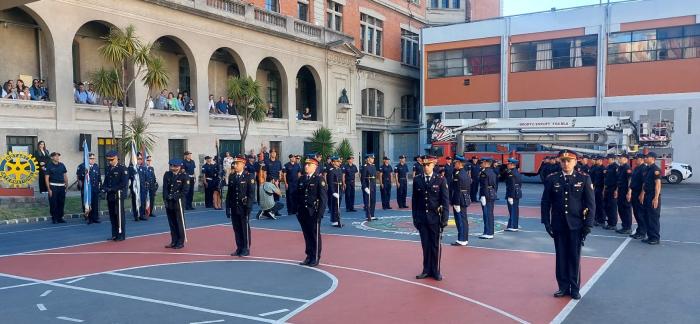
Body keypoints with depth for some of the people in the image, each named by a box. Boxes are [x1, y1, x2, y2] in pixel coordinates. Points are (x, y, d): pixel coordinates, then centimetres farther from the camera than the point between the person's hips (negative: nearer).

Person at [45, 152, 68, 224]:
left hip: (62, 186, 4)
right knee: (53, 204, -3)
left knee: (61, 203, 6)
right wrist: (49, 189, -9)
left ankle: (60, 218, 15)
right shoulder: (49, 166, -1)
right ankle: (54, 218, 7)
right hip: (53, 186, -4)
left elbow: (65, 176, 16)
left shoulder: (62, 165, 11)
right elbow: (46, 178, -3)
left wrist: (66, 185, 8)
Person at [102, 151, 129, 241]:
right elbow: (106, 180, 20)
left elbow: (124, 183, -12)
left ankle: (121, 235, 3)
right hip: (110, 196, 7)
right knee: (112, 215, 10)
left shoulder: (122, 168, -7)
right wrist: (104, 188, 0)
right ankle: (114, 235, 18)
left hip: (118, 195, -7)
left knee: (119, 215, -3)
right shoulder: (108, 168, 14)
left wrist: (112, 189, -16)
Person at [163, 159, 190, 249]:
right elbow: (165, 188, 6)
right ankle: (174, 241, 20)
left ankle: (181, 242, 5)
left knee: (180, 222, -2)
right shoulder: (167, 175, 9)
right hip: (168, 202, 5)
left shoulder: (184, 176, -5)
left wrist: (175, 197, -15)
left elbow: (185, 191, -9)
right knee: (172, 222, 11)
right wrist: (165, 199, -4)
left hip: (178, 202, -5)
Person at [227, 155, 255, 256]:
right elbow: (229, 192, 12)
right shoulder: (231, 177, 10)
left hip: (244, 207, -5)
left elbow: (251, 192, -10)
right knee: (236, 228, 9)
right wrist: (228, 206, 9)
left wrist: (248, 207, -15)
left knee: (245, 228, 1)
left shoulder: (249, 176, -6)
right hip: (234, 207, 5)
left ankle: (246, 249, 10)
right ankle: (239, 248, 18)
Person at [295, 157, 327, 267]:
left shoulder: (319, 179, -8)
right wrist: (297, 210, 9)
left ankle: (316, 258, 14)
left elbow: (323, 198, -10)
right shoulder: (302, 179, 10)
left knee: (315, 235, 4)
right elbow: (298, 195, 14)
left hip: (313, 213, -5)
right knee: (307, 235, 11)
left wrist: (320, 213, -14)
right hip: (303, 212, 5)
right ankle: (309, 256, 22)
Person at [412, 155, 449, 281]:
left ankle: (436, 271, 16)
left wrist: (444, 218, -8)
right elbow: (414, 200, 7)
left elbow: (445, 200, -3)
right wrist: (415, 217, 4)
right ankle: (426, 270, 18)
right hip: (422, 218, 2)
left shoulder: (440, 180, -2)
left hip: (435, 218, -2)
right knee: (425, 245, 8)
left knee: (436, 245, 6)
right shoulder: (417, 180, 5)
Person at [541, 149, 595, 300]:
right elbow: (545, 203, 4)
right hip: (558, 225, 1)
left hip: (576, 225, -1)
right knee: (561, 257, 8)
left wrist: (588, 224, -6)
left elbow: (591, 203, -1)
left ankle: (574, 288, 18)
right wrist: (547, 223, -1)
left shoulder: (584, 179, -1)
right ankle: (563, 287, 19)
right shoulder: (552, 179, 1)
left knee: (575, 258, 6)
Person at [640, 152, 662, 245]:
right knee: (647, 217, 12)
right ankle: (650, 236, 20)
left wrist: (656, 198, -22)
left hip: (653, 197, -9)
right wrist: (642, 194, 17)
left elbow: (658, 184, -18)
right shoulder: (647, 169, 13)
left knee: (654, 218, -3)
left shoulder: (655, 169, -14)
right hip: (647, 196, 9)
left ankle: (655, 238, 4)